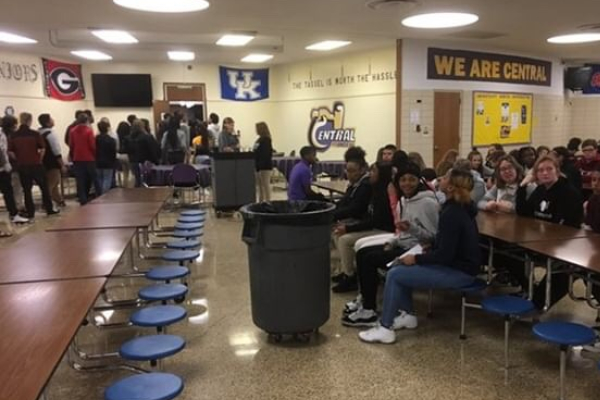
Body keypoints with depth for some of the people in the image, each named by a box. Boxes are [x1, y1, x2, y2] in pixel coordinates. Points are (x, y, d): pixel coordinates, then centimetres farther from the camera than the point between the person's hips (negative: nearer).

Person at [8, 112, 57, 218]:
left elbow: (10, 152, -3)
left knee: (26, 190, 9)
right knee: (44, 187, 9)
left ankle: (30, 212, 10)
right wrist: (39, 159, 5)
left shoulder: (13, 136, -1)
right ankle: (49, 209, 12)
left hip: (22, 166, 3)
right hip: (35, 165, -2)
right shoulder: (35, 134, -8)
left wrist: (18, 160, 10)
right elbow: (43, 149, -9)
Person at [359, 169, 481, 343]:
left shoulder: (451, 213, -24)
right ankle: (408, 315, 18)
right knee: (401, 266, 13)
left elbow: (445, 255, -25)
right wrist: (430, 248, 7)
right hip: (458, 263, 10)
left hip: (459, 272, -10)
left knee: (394, 275, -11)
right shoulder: (461, 207, 6)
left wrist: (416, 258, -13)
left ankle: (385, 329, -2)